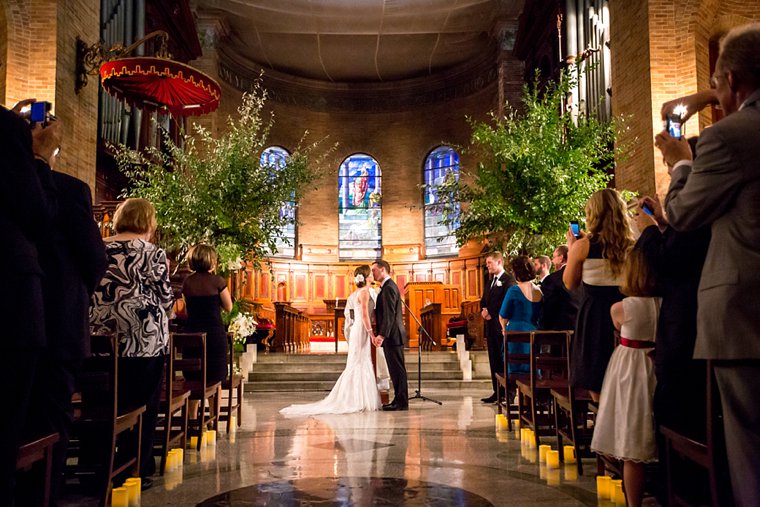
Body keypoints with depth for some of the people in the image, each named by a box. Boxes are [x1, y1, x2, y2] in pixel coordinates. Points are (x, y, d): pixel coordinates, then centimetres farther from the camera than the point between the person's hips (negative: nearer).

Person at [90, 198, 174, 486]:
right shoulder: (152, 253, -6)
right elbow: (166, 300, -4)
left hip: (100, 340, 5)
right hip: (144, 340, -4)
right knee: (142, 408, 5)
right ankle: (137, 471, 11)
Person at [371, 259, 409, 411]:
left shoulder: (388, 288, -14)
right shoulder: (388, 286, 18)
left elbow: (389, 314, -21)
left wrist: (381, 335, -24)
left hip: (392, 335, -10)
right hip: (391, 336, 10)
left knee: (397, 369, -5)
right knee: (395, 369, 12)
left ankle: (402, 402, 0)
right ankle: (399, 400, 18)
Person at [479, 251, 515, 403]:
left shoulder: (508, 280, -8)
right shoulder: (490, 282, 20)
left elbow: (506, 302, -17)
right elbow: (484, 301, 22)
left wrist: (490, 312, -12)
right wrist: (483, 310, 1)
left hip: (502, 326, -8)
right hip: (491, 325, 8)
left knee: (505, 360, -4)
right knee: (494, 361, 9)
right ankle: (497, 392, 15)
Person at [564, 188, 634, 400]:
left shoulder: (583, 246, -9)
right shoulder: (631, 245, -1)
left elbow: (570, 284, 2)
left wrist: (571, 248, 11)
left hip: (594, 317, -4)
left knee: (598, 390, 5)